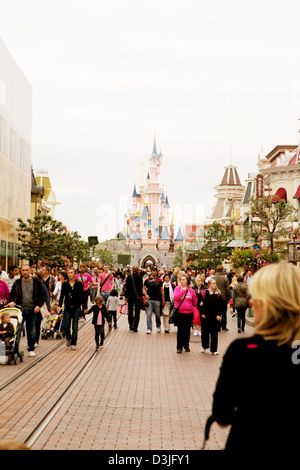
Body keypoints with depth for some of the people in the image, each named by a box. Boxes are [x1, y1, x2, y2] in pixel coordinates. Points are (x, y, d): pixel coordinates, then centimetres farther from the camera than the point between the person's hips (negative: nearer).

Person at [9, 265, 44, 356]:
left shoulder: (36, 282, 3)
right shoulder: (17, 283, 4)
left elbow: (41, 296, 6)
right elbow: (12, 294, 8)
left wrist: (38, 305, -9)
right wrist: (12, 301, -13)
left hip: (32, 310, 1)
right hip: (21, 309, -1)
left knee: (32, 331, 8)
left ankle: (31, 349, 20)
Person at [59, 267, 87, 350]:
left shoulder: (79, 284, 0)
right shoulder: (65, 284, 3)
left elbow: (82, 296, 3)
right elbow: (62, 296, 6)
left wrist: (84, 308, 2)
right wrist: (59, 305, -2)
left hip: (77, 308, -1)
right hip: (67, 308, 1)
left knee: (75, 327, -2)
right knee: (66, 326, -2)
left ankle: (73, 343, 6)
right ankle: (68, 338, 26)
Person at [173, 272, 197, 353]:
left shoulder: (191, 290, 5)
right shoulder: (177, 288, 0)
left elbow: (195, 302, 11)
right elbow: (176, 297, -17)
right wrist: (183, 290, -16)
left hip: (189, 313, 2)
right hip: (180, 312, -2)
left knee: (187, 330, 8)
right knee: (180, 330, -2)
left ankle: (186, 346, 21)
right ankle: (179, 347, 6)